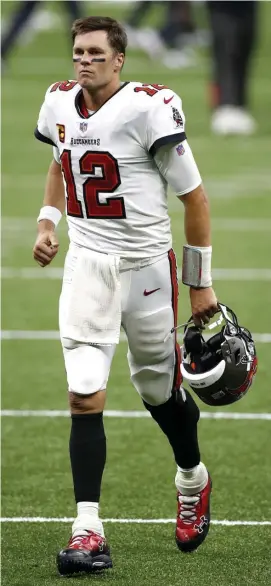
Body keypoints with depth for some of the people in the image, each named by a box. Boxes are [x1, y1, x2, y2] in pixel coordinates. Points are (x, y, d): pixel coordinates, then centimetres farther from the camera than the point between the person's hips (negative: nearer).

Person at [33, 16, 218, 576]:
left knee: (159, 388, 13)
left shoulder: (149, 108, -16)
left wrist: (201, 284, -5)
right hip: (87, 262, 3)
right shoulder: (59, 102, 1)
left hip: (147, 263, -3)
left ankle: (192, 479, 43)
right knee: (84, 396, -11)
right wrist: (47, 221, 8)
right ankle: (88, 527, -12)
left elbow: (194, 197, -9)